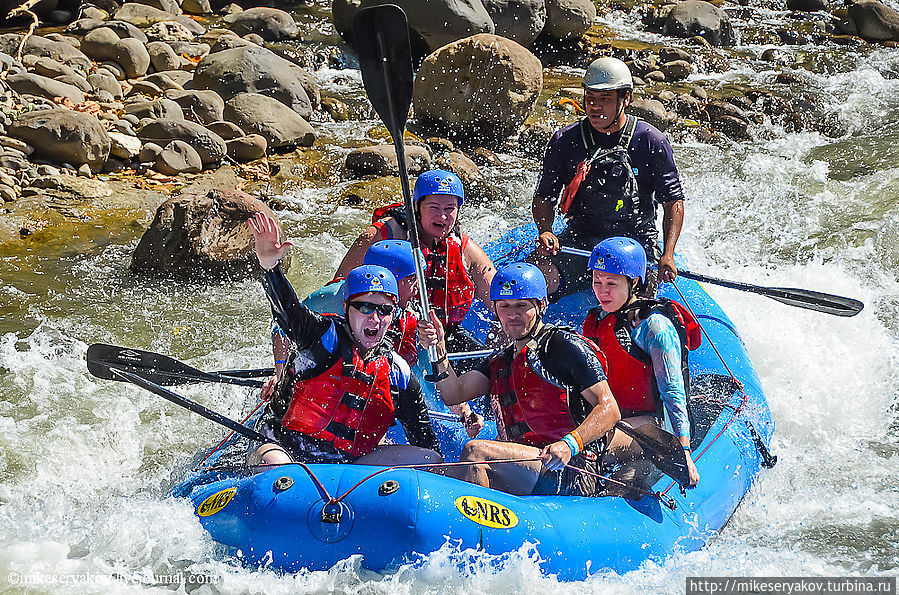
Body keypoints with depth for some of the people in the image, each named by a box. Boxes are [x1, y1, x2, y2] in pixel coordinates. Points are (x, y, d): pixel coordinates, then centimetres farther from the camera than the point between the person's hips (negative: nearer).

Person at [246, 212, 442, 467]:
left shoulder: (398, 373, 7)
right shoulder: (325, 336, -6)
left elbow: (424, 439, 14)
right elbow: (288, 310, -26)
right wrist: (270, 265, -43)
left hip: (351, 462, 5)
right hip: (286, 449, -5)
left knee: (429, 457, -11)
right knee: (272, 464, -39)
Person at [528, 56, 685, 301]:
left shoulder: (652, 142, -4)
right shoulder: (565, 141, 1)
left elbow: (673, 201, -2)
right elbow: (543, 197, 7)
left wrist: (668, 255, -16)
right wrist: (545, 231, -15)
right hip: (580, 239, 1)